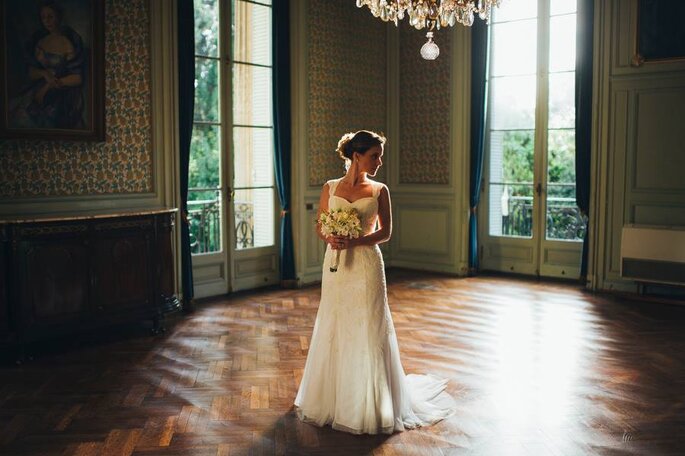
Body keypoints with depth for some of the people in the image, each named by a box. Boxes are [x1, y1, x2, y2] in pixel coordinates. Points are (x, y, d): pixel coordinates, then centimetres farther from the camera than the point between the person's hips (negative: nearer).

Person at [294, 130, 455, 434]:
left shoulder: (379, 190, 0)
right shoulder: (330, 188, 4)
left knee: (367, 331, 1)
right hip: (335, 265, 2)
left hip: (366, 265, -2)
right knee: (333, 329, 9)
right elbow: (319, 227, 7)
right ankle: (332, 397, 28)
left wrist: (353, 242, -16)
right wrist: (331, 239, -14)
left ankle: (370, 406, 17)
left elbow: (385, 232, -2)